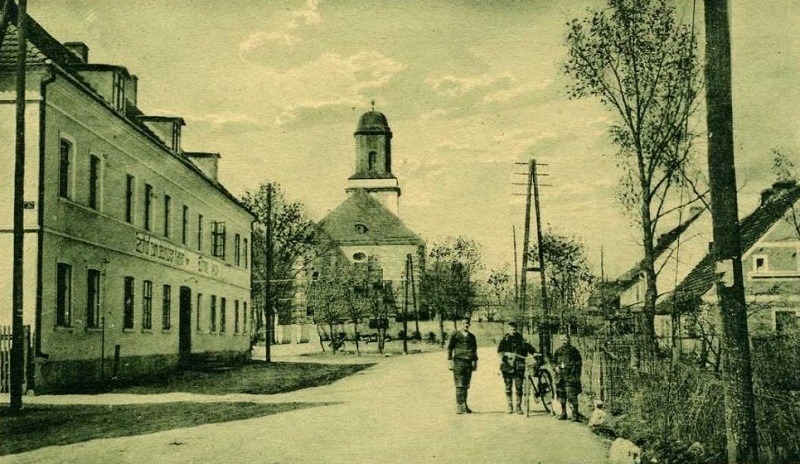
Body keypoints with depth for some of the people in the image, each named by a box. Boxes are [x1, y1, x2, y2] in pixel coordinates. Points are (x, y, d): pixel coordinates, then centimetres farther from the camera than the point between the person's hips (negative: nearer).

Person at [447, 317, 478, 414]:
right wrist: (449, 361, -4)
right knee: (460, 385, -10)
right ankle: (459, 406, -11)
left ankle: (464, 406, 10)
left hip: (469, 363, 5)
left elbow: (475, 349, 23)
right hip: (458, 362, -5)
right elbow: (449, 348, 3)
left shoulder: (472, 336, 17)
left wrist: (475, 361, 18)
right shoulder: (455, 335, 3)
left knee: (466, 385, 5)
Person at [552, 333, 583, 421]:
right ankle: (563, 413, 23)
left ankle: (575, 414, -11)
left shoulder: (573, 350, 0)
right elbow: (554, 361, 21)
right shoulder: (558, 351, 13)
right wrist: (555, 367, 1)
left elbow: (579, 363, 3)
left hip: (570, 377, -5)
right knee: (561, 395, 11)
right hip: (560, 376, 5)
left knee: (572, 396, -13)